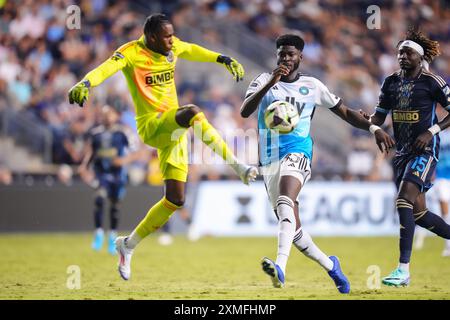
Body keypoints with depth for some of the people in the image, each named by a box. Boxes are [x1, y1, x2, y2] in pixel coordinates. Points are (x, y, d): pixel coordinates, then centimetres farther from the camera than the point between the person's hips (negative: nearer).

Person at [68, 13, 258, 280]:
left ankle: (129, 244, 19)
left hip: (173, 128, 7)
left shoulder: (173, 47, 7)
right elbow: (107, 68, -30)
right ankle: (238, 166, -31)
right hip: (152, 126, -7)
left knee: (175, 200, 4)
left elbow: (194, 51, 27)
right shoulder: (131, 53, -13)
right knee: (193, 113, -36)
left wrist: (225, 60, 33)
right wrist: (85, 84, -48)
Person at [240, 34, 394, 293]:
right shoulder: (265, 81, 6)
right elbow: (245, 111, -11)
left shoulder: (312, 86, 9)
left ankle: (281, 267, -49)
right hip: (270, 159, 3)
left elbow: (345, 112, 18)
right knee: (292, 226, 6)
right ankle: (330, 266, 28)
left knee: (285, 203, -32)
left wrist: (374, 128, 4)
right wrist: (271, 83, -22)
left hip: (297, 153, -3)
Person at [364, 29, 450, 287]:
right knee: (418, 212, 7)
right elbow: (379, 117, 14)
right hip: (402, 150, 7)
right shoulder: (391, 82, 9)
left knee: (405, 201, -22)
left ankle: (404, 270, -23)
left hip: (425, 150, -7)